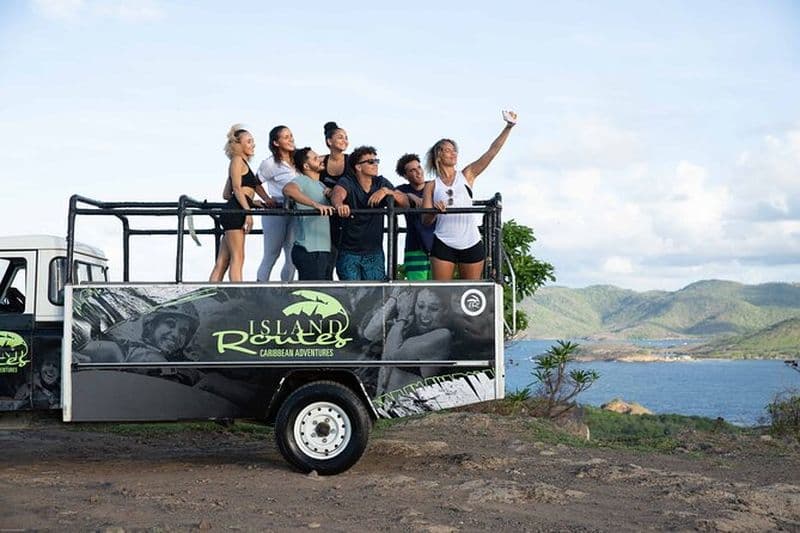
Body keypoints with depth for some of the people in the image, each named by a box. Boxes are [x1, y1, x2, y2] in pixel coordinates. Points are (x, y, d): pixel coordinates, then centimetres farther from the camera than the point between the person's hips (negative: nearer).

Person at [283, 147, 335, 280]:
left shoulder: (320, 185, 22)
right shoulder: (302, 180, -7)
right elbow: (288, 189, -30)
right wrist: (316, 204, -39)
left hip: (325, 249, 9)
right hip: (309, 251, -9)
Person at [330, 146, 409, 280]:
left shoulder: (381, 183, 4)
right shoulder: (347, 182, -7)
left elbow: (405, 202, -5)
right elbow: (337, 194, -30)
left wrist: (387, 191, -23)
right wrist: (339, 205, -54)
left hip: (374, 253, 3)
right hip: (349, 253, -3)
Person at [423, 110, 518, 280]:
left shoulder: (467, 175, 10)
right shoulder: (431, 186, 8)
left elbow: (492, 151, 3)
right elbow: (425, 219, 3)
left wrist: (509, 126, -4)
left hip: (471, 244, 1)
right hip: (443, 245, -1)